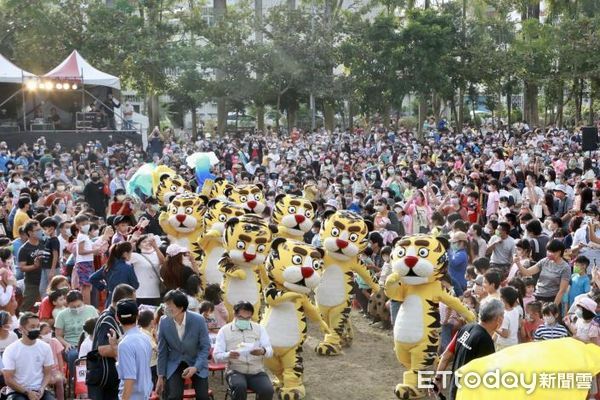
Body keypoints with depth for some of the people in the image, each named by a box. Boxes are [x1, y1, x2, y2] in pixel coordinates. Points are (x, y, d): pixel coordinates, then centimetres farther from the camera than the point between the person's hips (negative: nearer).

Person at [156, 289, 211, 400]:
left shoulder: (198, 320, -21)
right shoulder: (164, 322, -16)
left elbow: (205, 347, -13)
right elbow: (162, 351, -5)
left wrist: (196, 367, -26)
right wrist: (161, 376, -1)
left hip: (197, 363, -1)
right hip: (175, 363, 1)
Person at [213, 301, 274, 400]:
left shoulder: (259, 328, 9)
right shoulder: (224, 331, 3)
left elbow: (270, 351, 2)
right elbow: (216, 356, -3)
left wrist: (263, 351, -24)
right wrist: (228, 355, -26)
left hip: (257, 372, 2)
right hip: (235, 371, -2)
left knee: (268, 390, -27)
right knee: (239, 387, -35)